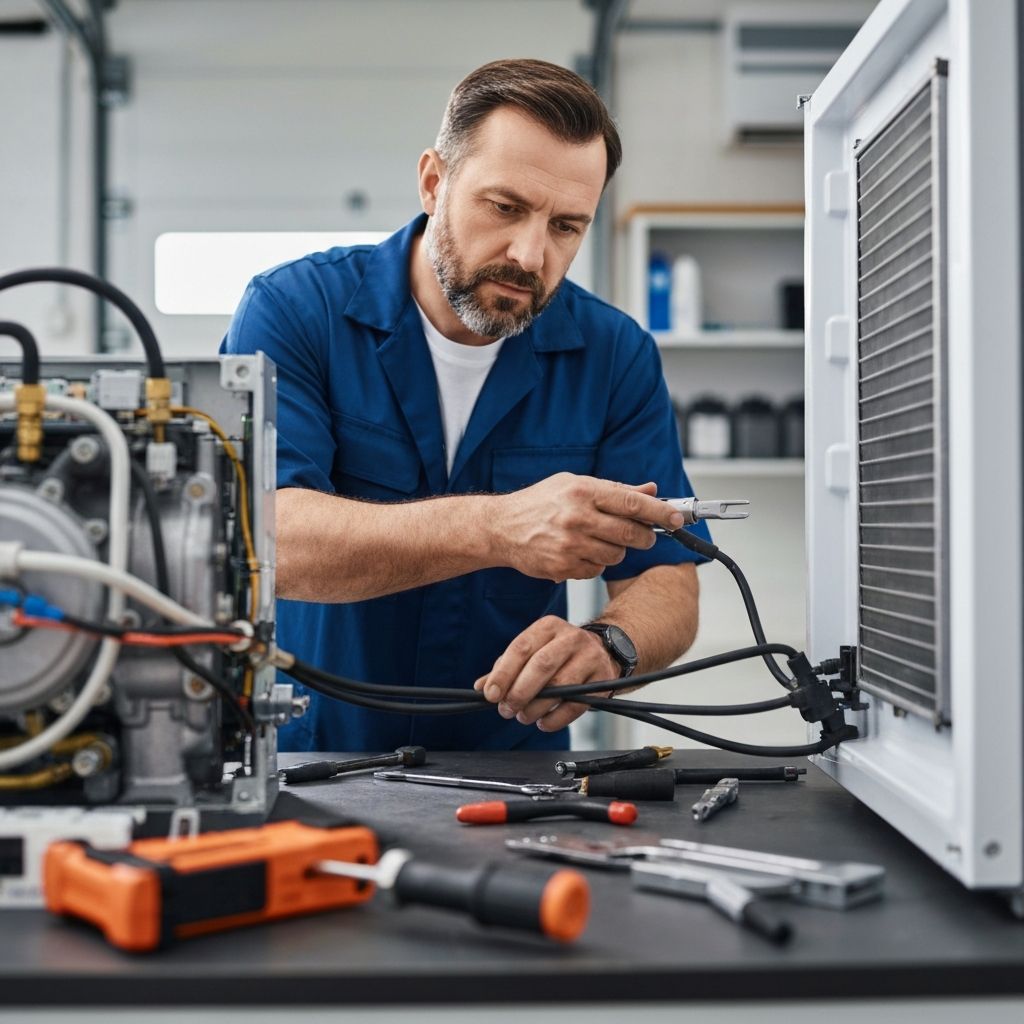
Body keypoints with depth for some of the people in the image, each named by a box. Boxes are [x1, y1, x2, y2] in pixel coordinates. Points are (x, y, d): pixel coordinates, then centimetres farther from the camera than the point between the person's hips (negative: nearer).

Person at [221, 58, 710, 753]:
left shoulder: (616, 356, -2)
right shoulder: (293, 311, -9)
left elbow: (668, 585, -3)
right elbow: (263, 537, -23)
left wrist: (607, 648, -26)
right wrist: (497, 528, -36)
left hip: (511, 767, 4)